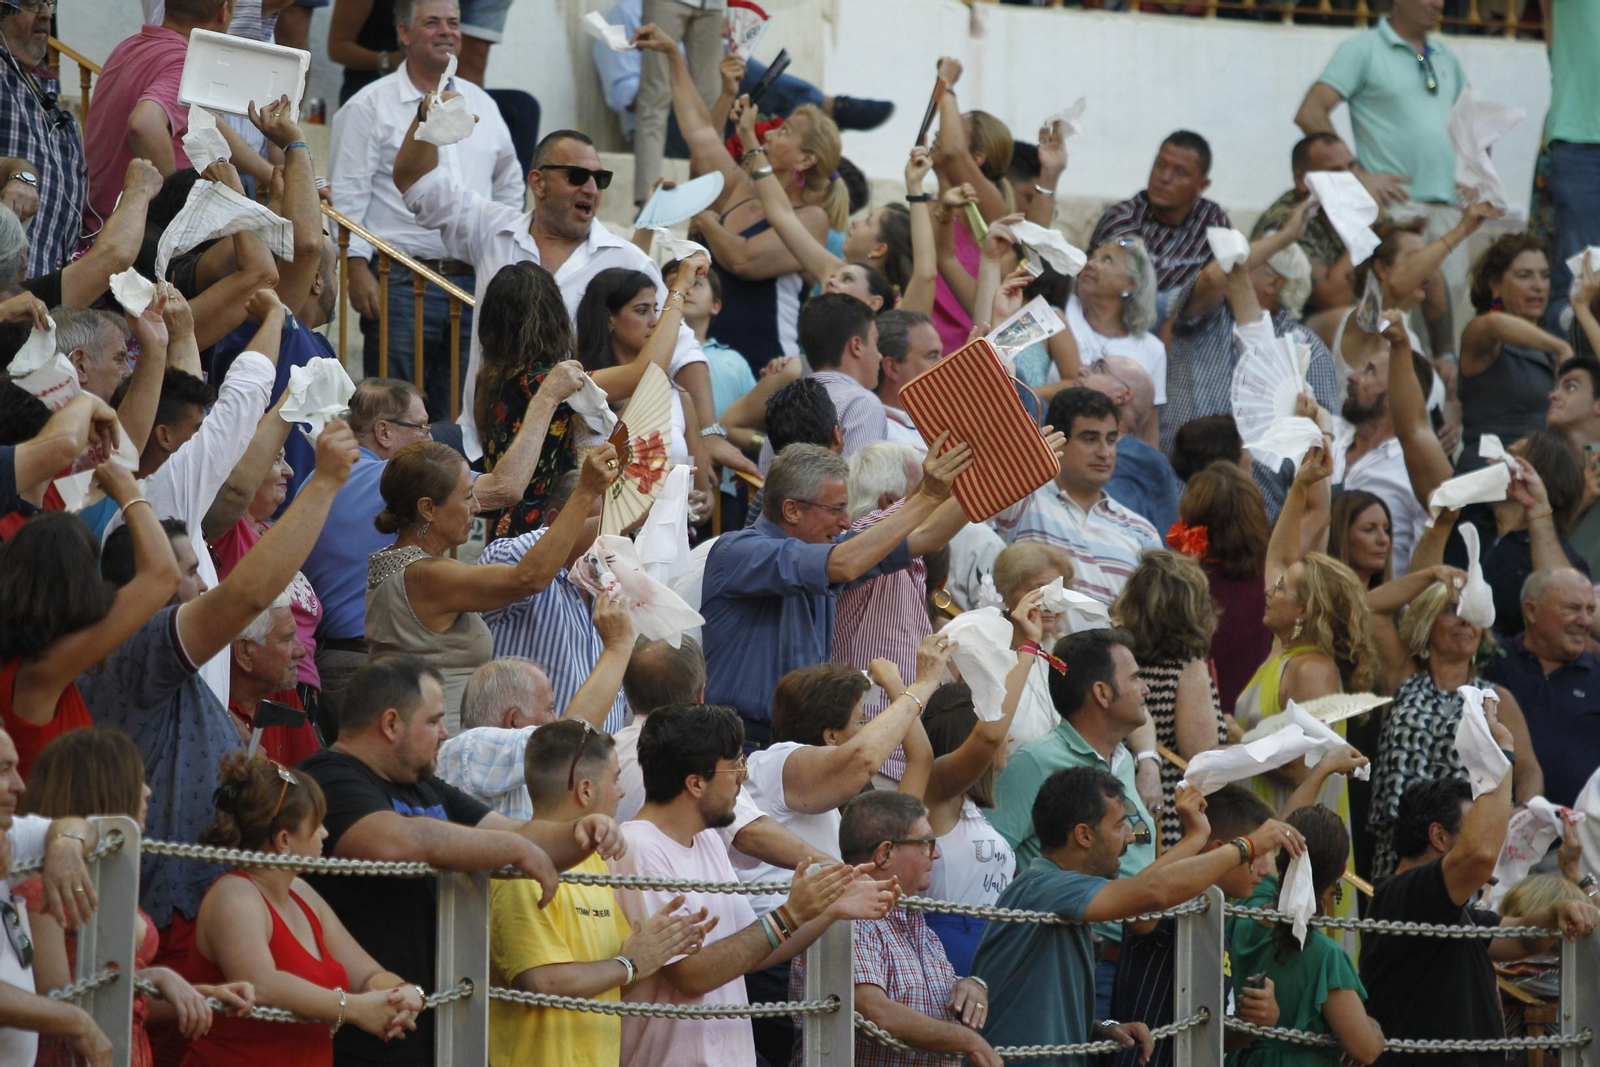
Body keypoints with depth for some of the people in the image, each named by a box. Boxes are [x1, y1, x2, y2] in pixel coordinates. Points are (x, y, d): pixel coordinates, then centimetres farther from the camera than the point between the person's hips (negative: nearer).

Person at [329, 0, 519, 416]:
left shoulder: (481, 105, 17)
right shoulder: (369, 108, 0)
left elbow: (509, 187, 28)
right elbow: (348, 194, -4)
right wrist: (358, 269, -13)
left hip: (474, 284, 5)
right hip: (402, 283, -5)